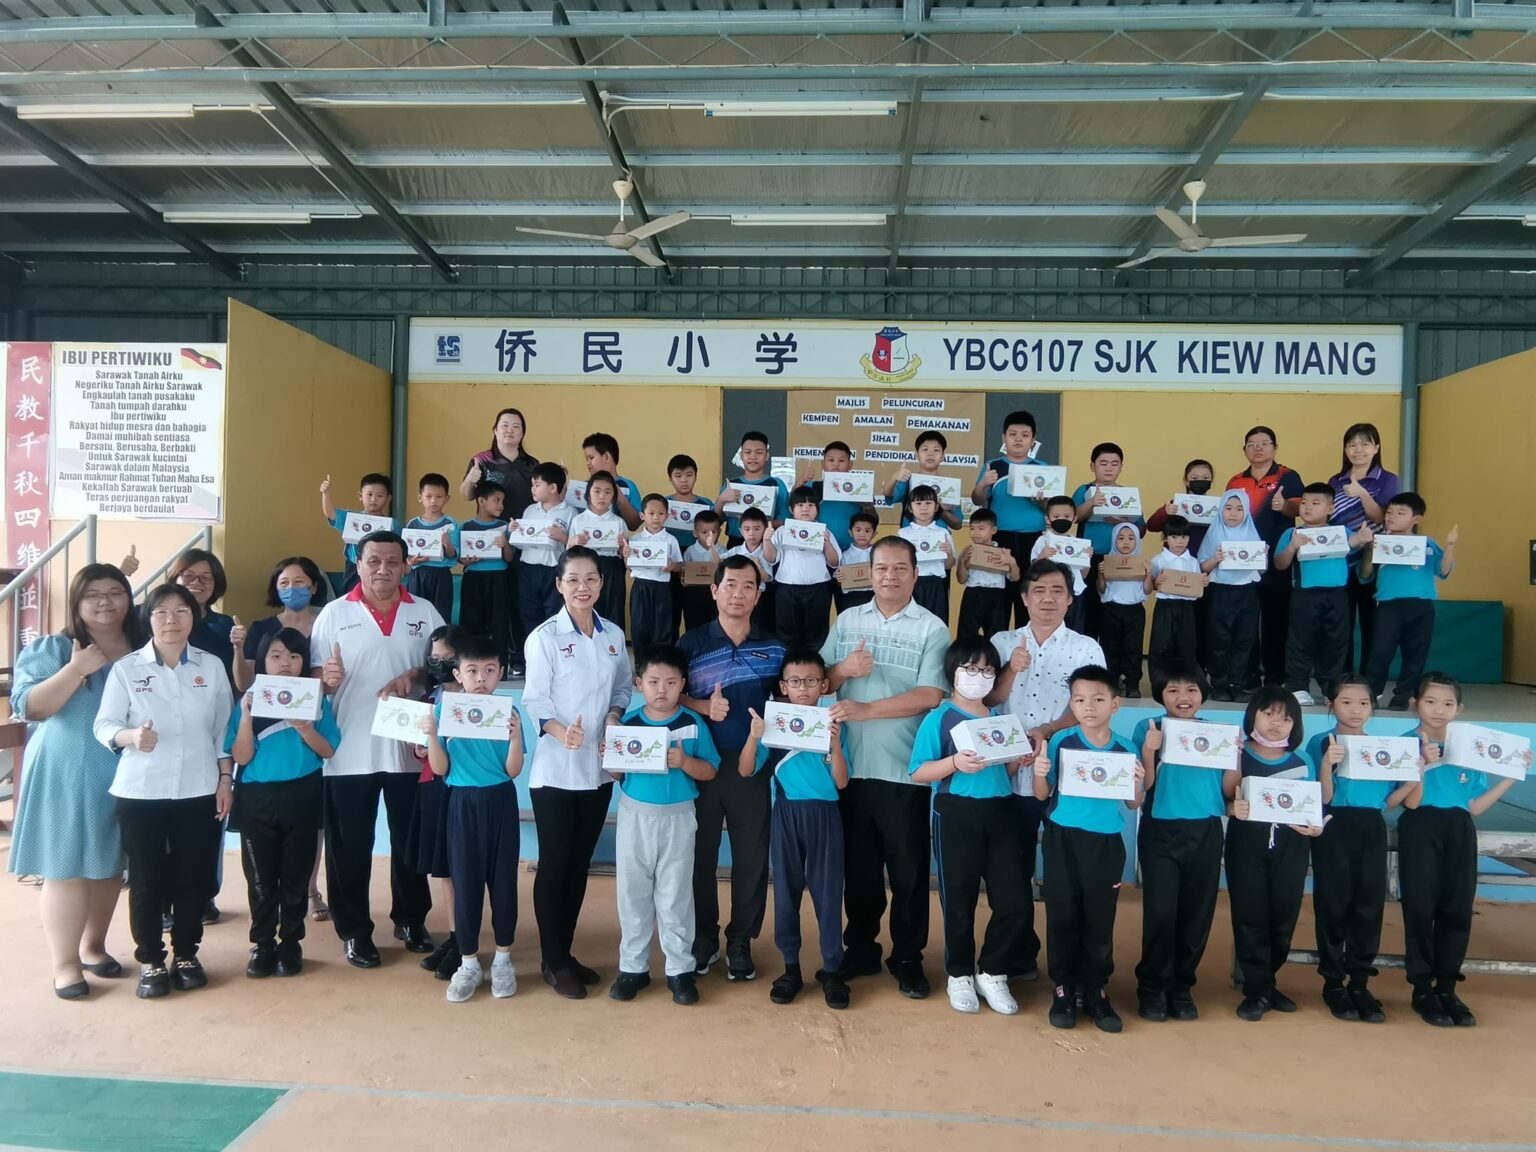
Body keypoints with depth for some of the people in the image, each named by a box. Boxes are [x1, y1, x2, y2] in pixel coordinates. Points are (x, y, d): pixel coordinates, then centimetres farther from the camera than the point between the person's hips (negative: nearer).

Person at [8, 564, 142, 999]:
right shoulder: (50, 649, -4)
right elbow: (28, 706, -14)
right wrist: (76, 670, -24)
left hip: (125, 778, 4)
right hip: (66, 777, -4)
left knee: (109, 865, 14)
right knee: (66, 869, -1)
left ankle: (94, 945, 30)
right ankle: (65, 963, 10)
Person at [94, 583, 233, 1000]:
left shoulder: (212, 666, 4)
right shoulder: (126, 668, -1)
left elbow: (223, 729, 6)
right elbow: (103, 724, -3)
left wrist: (225, 780, 2)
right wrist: (131, 736, -24)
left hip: (199, 790, 1)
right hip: (141, 791, -1)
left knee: (195, 877, 7)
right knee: (146, 879, 6)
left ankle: (186, 955, 25)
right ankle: (150, 961, 22)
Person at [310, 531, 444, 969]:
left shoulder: (425, 613, 5)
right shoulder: (334, 614, 1)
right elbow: (314, 677, 0)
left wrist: (414, 675, -12)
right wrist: (325, 679, -23)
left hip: (410, 750, 2)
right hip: (348, 752, -1)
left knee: (410, 842, 13)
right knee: (350, 847, 6)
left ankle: (411, 920, 30)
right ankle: (355, 931, 20)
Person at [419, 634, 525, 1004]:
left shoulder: (507, 709, -5)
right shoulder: (445, 708, -3)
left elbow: (513, 770, -6)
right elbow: (441, 768, -2)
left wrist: (516, 734, -22)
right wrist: (431, 735, -18)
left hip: (500, 802, 0)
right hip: (463, 803, 0)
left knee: (503, 879, 7)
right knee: (465, 880, 6)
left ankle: (503, 959, 22)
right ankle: (468, 963, 20)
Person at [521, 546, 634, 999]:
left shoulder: (614, 635, 6)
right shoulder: (545, 636, -10)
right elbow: (534, 699, -12)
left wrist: (615, 718, -8)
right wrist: (560, 731, -30)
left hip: (598, 769, 5)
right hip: (555, 770, -5)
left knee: (580, 863, 14)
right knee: (554, 864, 4)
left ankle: (566, 952, 27)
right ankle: (553, 962, 17)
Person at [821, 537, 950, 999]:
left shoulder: (932, 629, -4)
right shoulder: (847, 621, 8)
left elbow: (930, 696, -13)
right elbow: (820, 680, 9)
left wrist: (865, 709, -20)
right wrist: (844, 670, -13)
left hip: (905, 768, -3)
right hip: (852, 764, 3)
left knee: (908, 868, 7)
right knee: (858, 863, 14)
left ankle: (908, 957, 22)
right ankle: (860, 948, 29)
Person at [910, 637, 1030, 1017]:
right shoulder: (939, 718, -4)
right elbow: (919, 773, -8)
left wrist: (1020, 758, -1)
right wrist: (955, 762, -22)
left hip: (999, 814, 5)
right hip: (956, 815, -4)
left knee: (1015, 902, 2)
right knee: (959, 902, 6)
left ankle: (991, 973, 22)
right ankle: (959, 975, 26)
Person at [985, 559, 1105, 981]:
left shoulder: (1087, 649, 0)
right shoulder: (1003, 642, 6)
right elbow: (988, 699, 0)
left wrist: (1046, 731, -26)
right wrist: (1012, 670, -18)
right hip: (1011, 777, 2)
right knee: (1014, 871, 12)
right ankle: (1020, 957, 27)